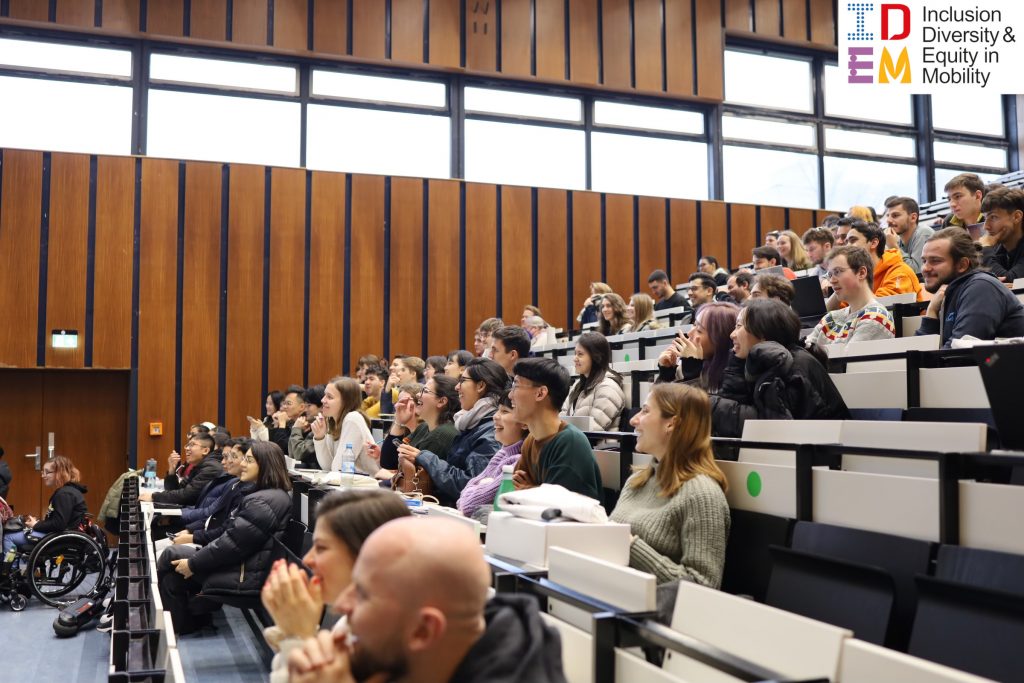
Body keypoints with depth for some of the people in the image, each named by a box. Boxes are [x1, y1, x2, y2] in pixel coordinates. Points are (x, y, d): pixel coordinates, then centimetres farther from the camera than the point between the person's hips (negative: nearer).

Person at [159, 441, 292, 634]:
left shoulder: (263, 502, -20)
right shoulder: (273, 495, 14)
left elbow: (233, 543, -22)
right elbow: (232, 533, 17)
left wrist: (193, 563, -11)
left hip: (245, 575, -10)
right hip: (245, 563, 10)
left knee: (172, 555, 1)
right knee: (172, 578, 6)